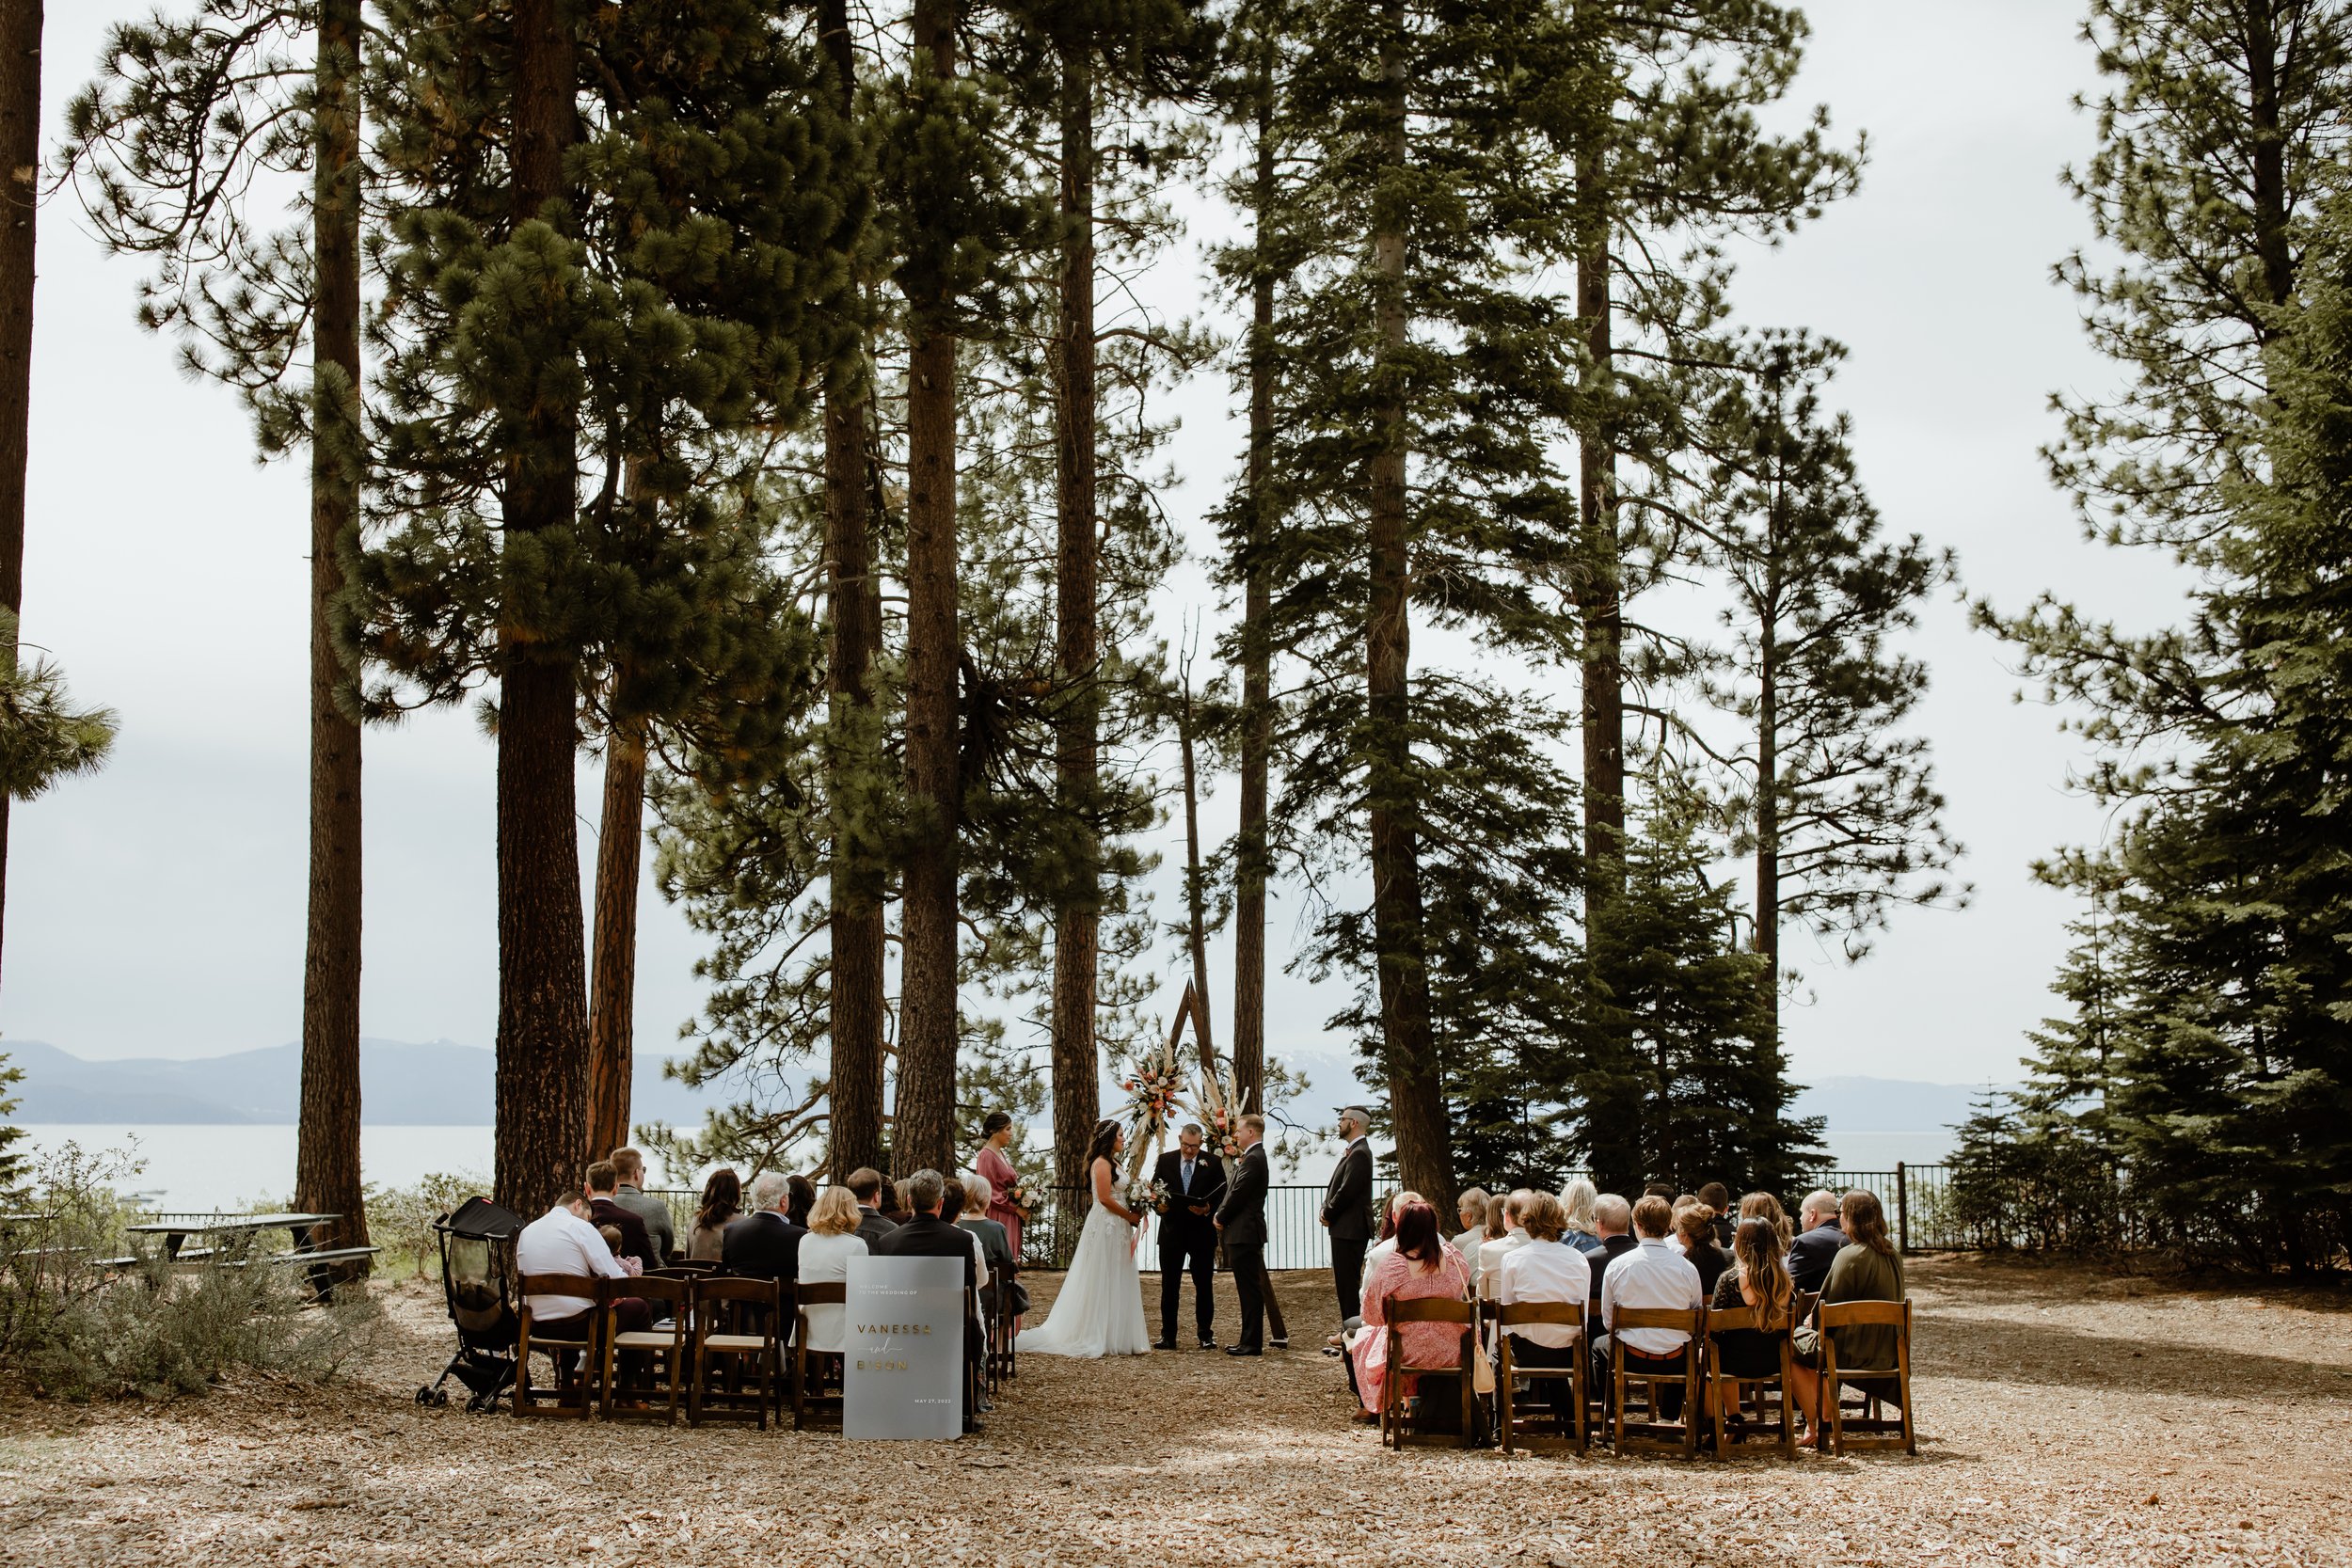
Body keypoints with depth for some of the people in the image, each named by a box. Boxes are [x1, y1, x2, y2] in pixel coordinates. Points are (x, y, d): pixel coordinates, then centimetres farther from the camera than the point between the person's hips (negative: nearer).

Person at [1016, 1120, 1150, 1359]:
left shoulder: (1112, 1163, 18)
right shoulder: (1102, 1163, -12)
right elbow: (1105, 1198, -19)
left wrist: (1134, 1213, 3)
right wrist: (1130, 1216, -12)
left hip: (1117, 1227, 10)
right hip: (1105, 1226, -10)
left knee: (1114, 1283, 10)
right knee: (1102, 1281, -5)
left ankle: (1114, 1336, 12)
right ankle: (1101, 1338, -2)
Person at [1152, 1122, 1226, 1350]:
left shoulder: (1212, 1162, 2)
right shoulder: (1165, 1160, 6)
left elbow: (1222, 1195, 0)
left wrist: (1208, 1209, -19)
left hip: (1202, 1231, -1)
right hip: (1172, 1231, 1)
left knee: (1204, 1285, 3)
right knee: (1169, 1285, 4)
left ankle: (1205, 1336, 10)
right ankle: (1168, 1336, 9)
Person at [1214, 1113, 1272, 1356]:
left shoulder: (1253, 1159, -16)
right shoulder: (1253, 1157, 16)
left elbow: (1238, 1194, -19)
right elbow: (1233, 1190, 19)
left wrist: (1221, 1218, -5)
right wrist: (1221, 1213, 5)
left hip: (1244, 1233, -11)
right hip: (1244, 1233, 11)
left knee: (1250, 1289, -6)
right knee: (1249, 1290, 13)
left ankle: (1252, 1344, -4)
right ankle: (1250, 1340, 19)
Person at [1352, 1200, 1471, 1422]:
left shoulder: (1390, 1266, -18)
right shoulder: (1453, 1259, -9)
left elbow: (1371, 1315, -6)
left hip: (1407, 1354, -3)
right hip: (1450, 1353, 3)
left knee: (1363, 1338, 28)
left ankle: (1376, 1408, 44)